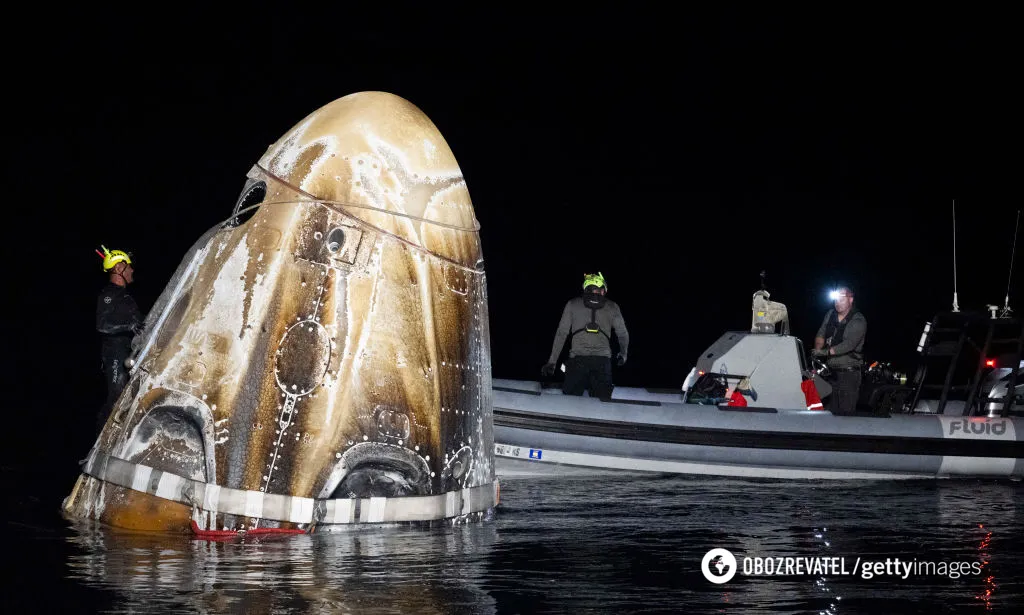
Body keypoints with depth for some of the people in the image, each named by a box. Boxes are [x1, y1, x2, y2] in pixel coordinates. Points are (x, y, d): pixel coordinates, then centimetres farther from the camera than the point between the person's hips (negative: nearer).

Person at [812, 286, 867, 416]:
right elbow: (820, 335, 12)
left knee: (846, 411, -10)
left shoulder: (858, 321, -9)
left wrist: (826, 352, -25)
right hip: (831, 371, 6)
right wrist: (818, 348, -10)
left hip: (848, 372, -6)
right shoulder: (830, 315, 11)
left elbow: (849, 344, -20)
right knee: (832, 411, 6)